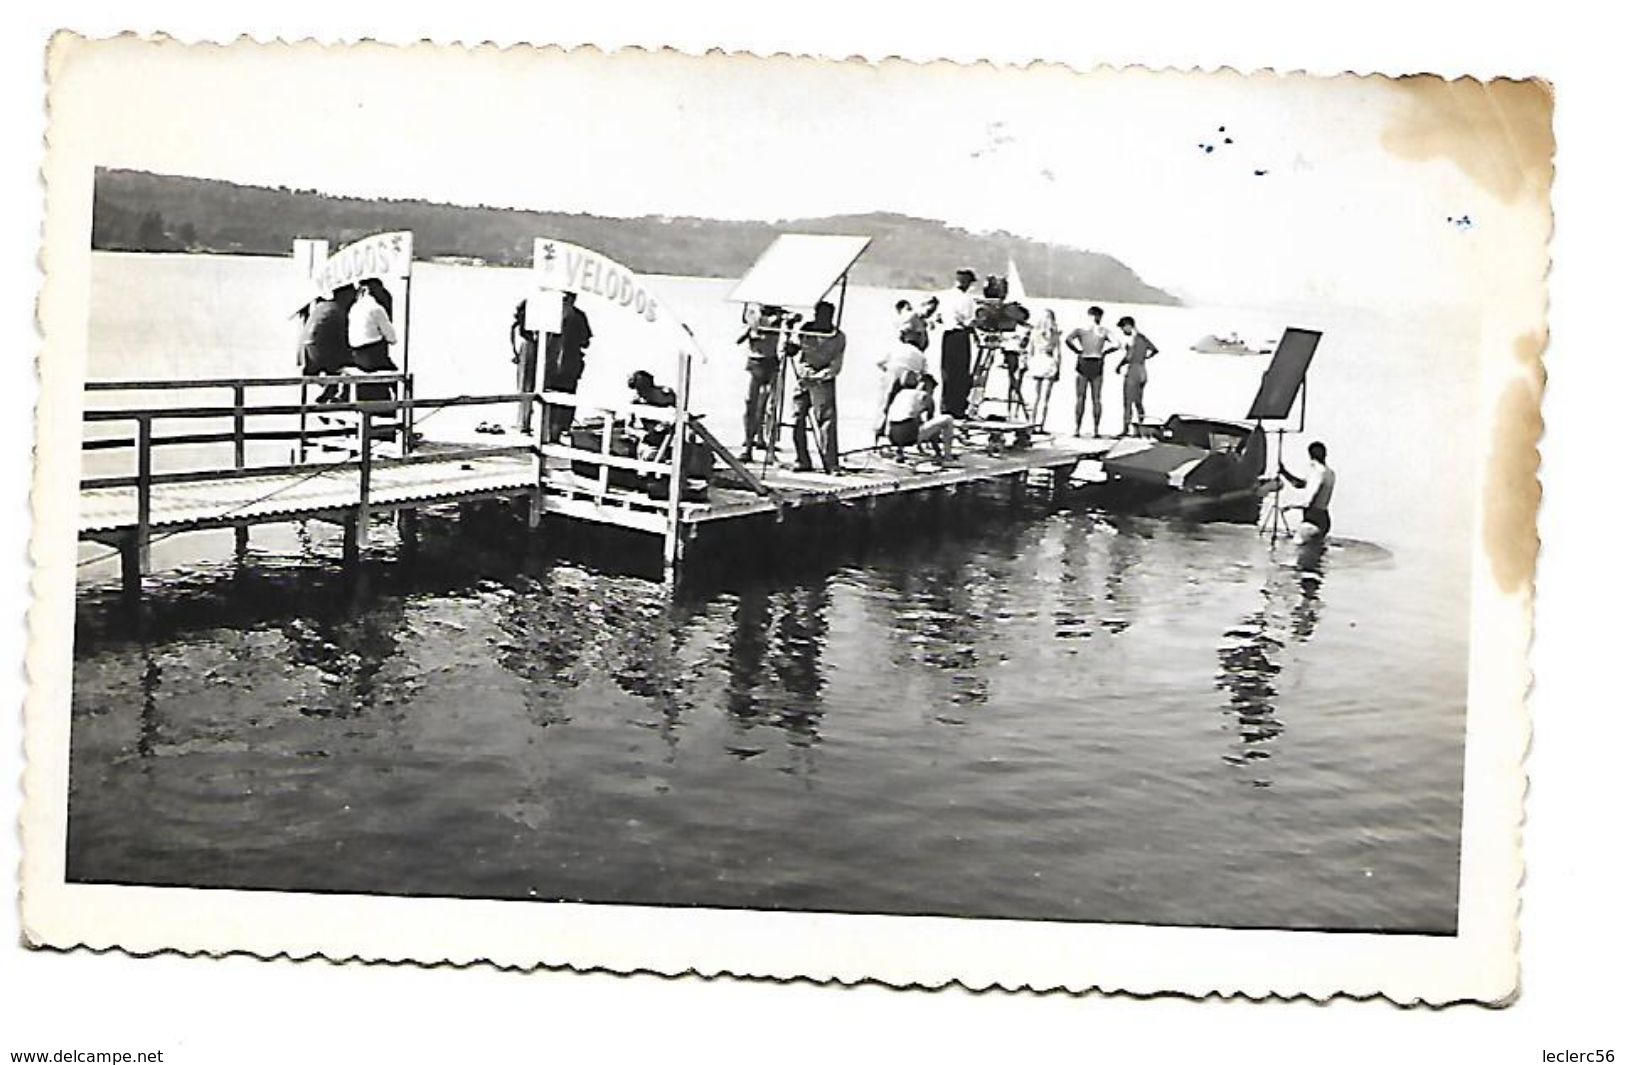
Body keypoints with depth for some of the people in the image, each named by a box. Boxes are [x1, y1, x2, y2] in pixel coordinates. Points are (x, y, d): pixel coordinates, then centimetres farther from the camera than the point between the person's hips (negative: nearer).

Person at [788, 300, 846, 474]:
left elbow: (836, 365, -1)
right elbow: (797, 357, 2)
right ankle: (803, 461, 11)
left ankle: (832, 464, -13)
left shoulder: (838, 337, 4)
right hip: (802, 382, 2)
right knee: (797, 422, 0)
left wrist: (819, 376, -14)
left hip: (824, 383, -2)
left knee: (826, 422, -12)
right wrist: (807, 372, -15)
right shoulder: (803, 331, 8)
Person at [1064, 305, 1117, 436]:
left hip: (1083, 363, -1)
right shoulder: (1104, 331, 3)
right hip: (1097, 365, 1)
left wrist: (1077, 351, -3)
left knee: (1081, 398, 3)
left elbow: (1068, 339, -17)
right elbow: (1116, 345, -8)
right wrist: (1104, 351, 7)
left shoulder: (1080, 329, 0)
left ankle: (1077, 429, -3)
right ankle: (1096, 430, 3)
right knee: (1096, 398, 6)